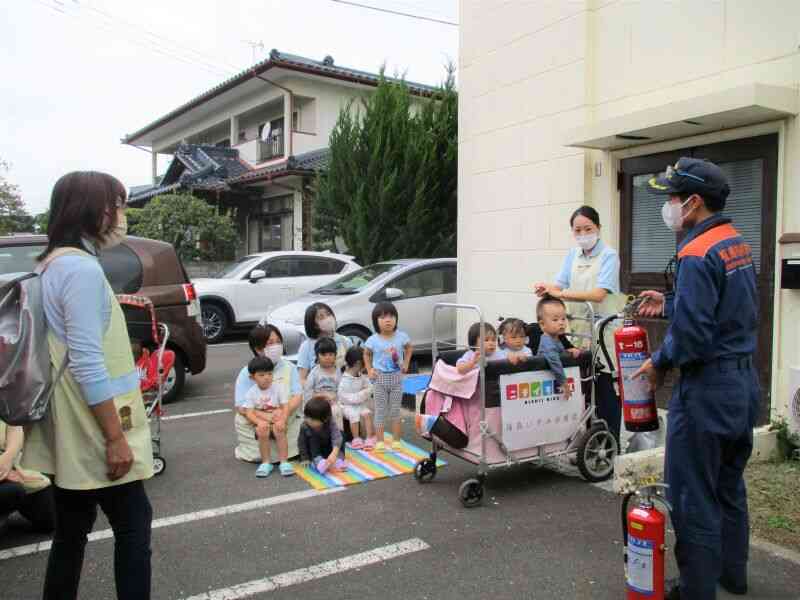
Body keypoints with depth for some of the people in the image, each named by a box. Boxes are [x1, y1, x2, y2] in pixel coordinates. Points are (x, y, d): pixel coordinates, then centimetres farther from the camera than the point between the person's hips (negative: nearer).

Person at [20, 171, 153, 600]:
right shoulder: (82, 268, -19)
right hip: (92, 434, -9)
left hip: (70, 433, 9)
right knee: (133, 524, 5)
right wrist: (115, 437, -20)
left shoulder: (51, 265, 13)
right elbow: (87, 363, -24)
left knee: (70, 532, 16)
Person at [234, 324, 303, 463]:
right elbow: (242, 408, -12)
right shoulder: (247, 373, -6)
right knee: (261, 456, -14)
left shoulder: (289, 368, 1)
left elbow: (297, 396, -7)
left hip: (288, 422, 2)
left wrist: (284, 416, -26)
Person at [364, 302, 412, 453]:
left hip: (396, 378, 1)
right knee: (380, 411, 6)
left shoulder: (401, 337, -7)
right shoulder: (373, 340, -11)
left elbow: (409, 348, 13)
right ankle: (380, 441, 14)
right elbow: (366, 355, 7)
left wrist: (406, 364, 3)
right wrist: (369, 370, -2)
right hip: (380, 379, -1)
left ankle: (396, 440, 21)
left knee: (395, 410, 10)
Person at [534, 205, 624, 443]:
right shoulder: (572, 256, 12)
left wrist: (560, 294, -24)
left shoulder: (609, 256, -6)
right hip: (579, 331, 5)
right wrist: (546, 290, -20)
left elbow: (599, 294, -18)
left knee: (606, 389, 1)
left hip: (603, 333, -5)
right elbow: (560, 286, 3)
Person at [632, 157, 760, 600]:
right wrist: (669, 304, 16)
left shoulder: (697, 254, -20)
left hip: (707, 389, -10)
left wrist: (659, 362, -9)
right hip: (744, 382, 10)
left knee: (694, 496, 3)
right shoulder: (738, 244, 9)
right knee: (730, 486, 23)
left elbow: (691, 336, -25)